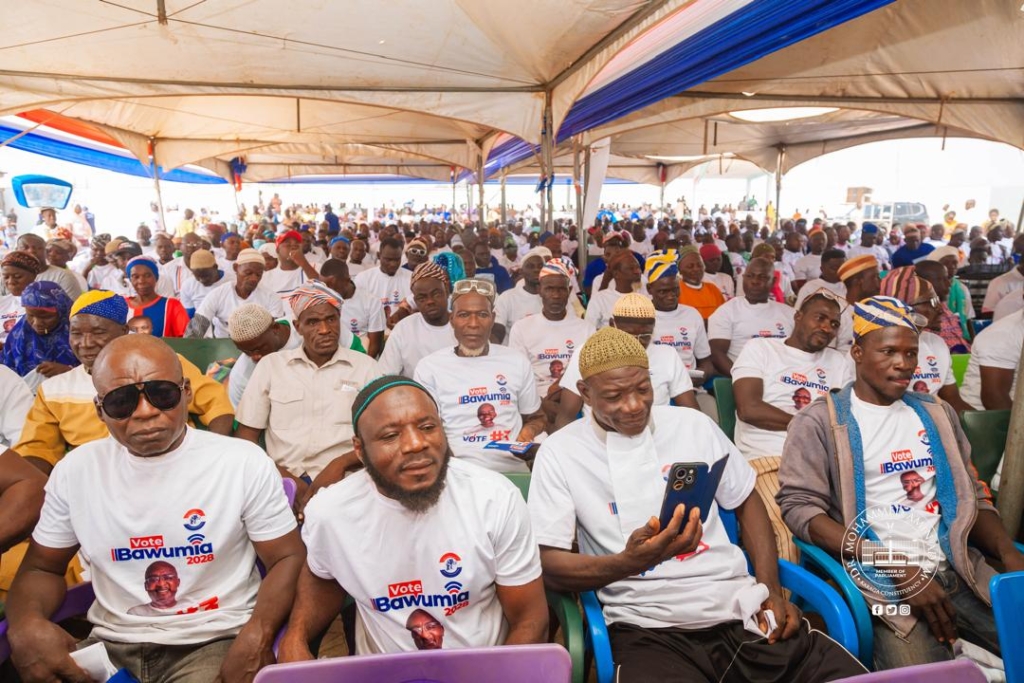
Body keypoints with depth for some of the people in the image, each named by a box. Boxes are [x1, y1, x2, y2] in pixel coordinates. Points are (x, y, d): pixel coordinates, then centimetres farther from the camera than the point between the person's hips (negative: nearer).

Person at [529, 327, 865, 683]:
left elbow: (747, 503, 17)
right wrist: (632, 561, -23)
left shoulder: (693, 424, 7)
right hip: (649, 629, -3)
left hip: (741, 608, 4)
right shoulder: (560, 452, -3)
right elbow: (550, 566, -6)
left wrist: (772, 590, 4)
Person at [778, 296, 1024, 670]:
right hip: (881, 577, -5)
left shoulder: (937, 413, 17)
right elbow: (800, 507, -12)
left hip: (958, 571, 6)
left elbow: (973, 497, 21)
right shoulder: (820, 421, -3)